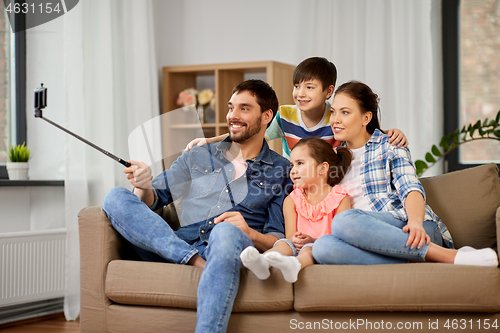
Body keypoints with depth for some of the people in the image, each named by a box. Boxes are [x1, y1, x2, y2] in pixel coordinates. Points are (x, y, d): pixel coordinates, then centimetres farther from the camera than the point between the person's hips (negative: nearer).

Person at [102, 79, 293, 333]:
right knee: (116, 198, -16)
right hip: (179, 247, 4)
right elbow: (154, 199, 18)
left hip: (233, 246, -3)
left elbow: (280, 240, 7)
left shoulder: (282, 172, 14)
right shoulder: (198, 157, 24)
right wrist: (144, 187, -6)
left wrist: (249, 233, -14)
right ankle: (192, 259, -30)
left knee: (226, 232, -41)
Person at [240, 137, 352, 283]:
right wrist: (294, 240, -21)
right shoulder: (292, 200, 16)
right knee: (284, 243, -28)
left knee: (309, 249, -34)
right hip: (297, 248, 3)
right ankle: (262, 262, -59)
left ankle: (293, 265, -66)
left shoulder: (340, 198, 4)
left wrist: (313, 241, -23)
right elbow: (290, 236, 5)